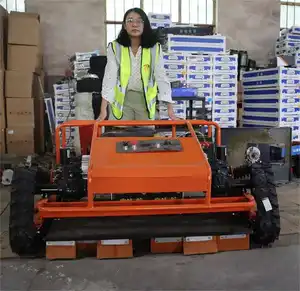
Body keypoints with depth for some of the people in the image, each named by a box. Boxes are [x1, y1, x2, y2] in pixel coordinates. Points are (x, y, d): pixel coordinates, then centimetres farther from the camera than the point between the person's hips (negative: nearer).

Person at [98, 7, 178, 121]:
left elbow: (161, 78, -7)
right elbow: (110, 77, -12)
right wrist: (103, 110, -21)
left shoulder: (155, 48, -5)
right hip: (121, 99, -1)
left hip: (146, 100, 1)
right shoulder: (115, 47, -7)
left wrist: (170, 110, -13)